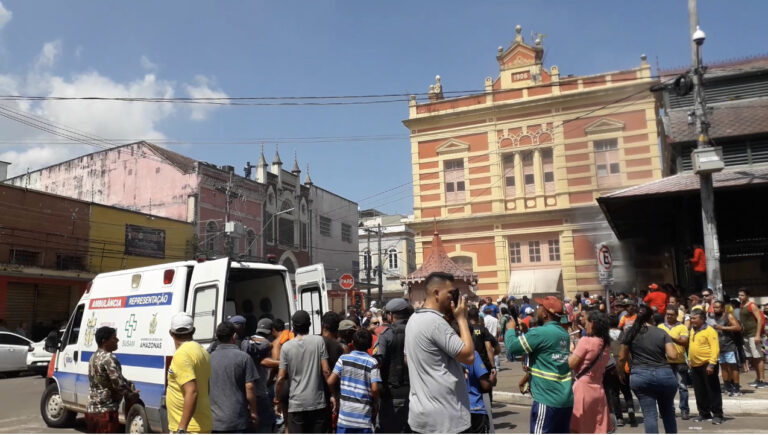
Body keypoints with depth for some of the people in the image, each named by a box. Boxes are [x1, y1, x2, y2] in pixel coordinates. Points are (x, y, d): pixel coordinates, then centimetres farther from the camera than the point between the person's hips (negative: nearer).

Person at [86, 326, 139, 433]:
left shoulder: (94, 357, 13)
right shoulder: (108, 358, -18)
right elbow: (118, 383, -21)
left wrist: (130, 386, 8)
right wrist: (131, 395, -6)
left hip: (90, 410, 10)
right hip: (106, 412, -10)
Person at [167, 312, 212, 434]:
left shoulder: (181, 354, -17)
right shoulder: (201, 351, 11)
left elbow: (192, 392, -26)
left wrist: (182, 428, -25)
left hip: (190, 427, -10)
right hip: (203, 425, 10)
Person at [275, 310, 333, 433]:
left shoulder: (286, 347, -3)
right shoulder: (318, 341, -3)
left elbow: (281, 379, -4)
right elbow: (326, 370, -6)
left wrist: (278, 399, 12)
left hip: (296, 403, 0)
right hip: (318, 402, 0)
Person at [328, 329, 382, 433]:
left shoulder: (343, 358, -1)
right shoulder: (372, 362, -6)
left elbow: (330, 382, -6)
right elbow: (375, 389, -15)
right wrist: (375, 403, 4)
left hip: (345, 413, 2)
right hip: (364, 414, -2)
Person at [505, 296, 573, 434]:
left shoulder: (542, 332, -16)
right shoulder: (563, 333, 10)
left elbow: (512, 347, -13)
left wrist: (510, 329, 4)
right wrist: (524, 332, 15)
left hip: (547, 399, -8)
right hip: (566, 399, 8)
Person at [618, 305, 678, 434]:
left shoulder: (630, 332, 4)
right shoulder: (662, 333, 4)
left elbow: (622, 357, 7)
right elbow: (673, 355, -4)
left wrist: (620, 372, 23)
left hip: (641, 376, -1)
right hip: (664, 374, 1)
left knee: (649, 414, 2)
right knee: (668, 411, 21)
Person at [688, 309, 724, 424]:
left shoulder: (710, 331, -13)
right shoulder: (693, 330, 11)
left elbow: (715, 348, -18)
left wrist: (711, 364, -23)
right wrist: (690, 359, 18)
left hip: (707, 365, -8)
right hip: (695, 365, 8)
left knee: (713, 391, 1)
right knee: (699, 392, 13)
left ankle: (717, 415, 9)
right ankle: (704, 413, 23)